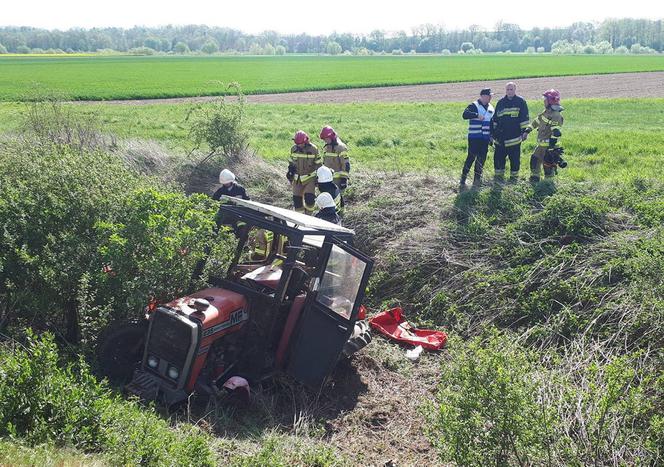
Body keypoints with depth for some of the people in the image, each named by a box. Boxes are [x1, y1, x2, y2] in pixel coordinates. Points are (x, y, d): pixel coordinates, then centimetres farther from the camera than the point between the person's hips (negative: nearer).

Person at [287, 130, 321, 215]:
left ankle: (308, 216, 6)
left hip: (310, 178, -3)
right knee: (297, 199, 0)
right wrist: (290, 173, 14)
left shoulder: (313, 149, -11)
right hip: (297, 179, 3)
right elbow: (291, 163, 13)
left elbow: (318, 164, -2)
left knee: (309, 198, -15)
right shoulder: (293, 149, -1)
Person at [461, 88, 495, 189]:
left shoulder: (490, 108, 15)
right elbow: (465, 115, -24)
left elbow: (491, 123, 22)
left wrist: (491, 136, 18)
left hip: (485, 138, 7)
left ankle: (477, 179, 15)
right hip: (474, 137, -6)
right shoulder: (474, 106, -7)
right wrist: (477, 115, -35)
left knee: (481, 158, 6)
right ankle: (463, 179, -6)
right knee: (471, 157, -11)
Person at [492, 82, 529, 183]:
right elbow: (495, 119, 19)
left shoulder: (521, 102, 2)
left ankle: (514, 176, 13)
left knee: (515, 158, 2)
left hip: (515, 137, -3)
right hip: (500, 137, 3)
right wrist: (493, 132, 17)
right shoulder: (501, 102, 13)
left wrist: (525, 131, -6)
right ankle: (499, 175, 16)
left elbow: (525, 118, 0)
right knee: (499, 156, 4)